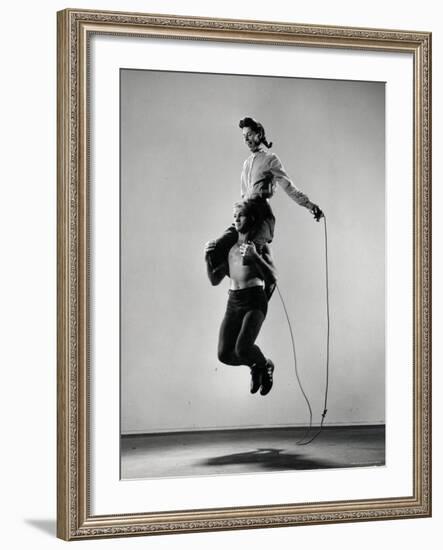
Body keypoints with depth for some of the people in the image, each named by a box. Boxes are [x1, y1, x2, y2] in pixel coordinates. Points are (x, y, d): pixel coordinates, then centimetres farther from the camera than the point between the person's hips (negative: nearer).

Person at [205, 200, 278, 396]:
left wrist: (255, 257, -20)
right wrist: (208, 259, 0)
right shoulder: (229, 246, 17)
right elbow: (215, 280, 17)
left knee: (242, 348, -24)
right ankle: (255, 365, 27)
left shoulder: (261, 245, 3)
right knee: (224, 355, -5)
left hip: (254, 301, -5)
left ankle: (265, 365, 11)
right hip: (233, 303, 5)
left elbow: (272, 279, -8)